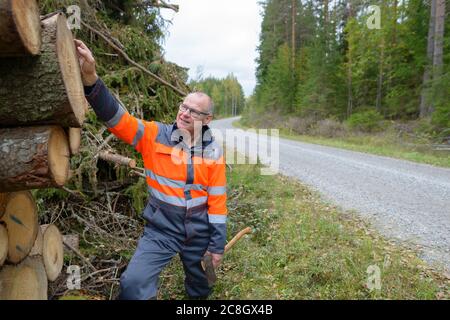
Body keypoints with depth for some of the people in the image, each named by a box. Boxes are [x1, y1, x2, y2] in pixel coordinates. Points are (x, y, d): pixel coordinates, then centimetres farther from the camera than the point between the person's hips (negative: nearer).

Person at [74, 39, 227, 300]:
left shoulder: (213, 151, -9)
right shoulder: (155, 136, -11)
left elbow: (217, 200, -5)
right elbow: (117, 119, -25)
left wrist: (218, 244, -2)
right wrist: (90, 79, -41)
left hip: (199, 233, 2)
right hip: (160, 230, -1)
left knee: (201, 288, 22)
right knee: (133, 284, -16)